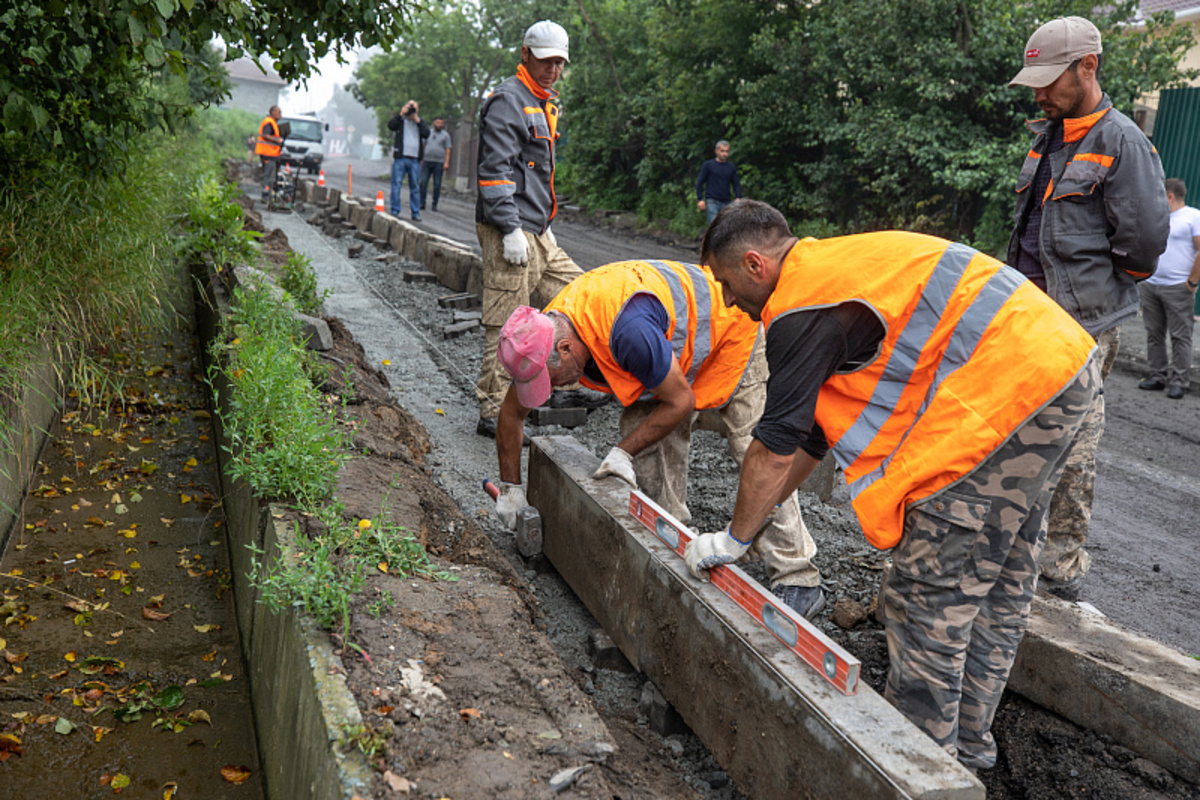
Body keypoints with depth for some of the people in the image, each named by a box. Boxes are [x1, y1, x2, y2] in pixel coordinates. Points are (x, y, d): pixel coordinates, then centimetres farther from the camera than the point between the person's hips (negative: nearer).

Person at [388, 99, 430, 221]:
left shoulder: (421, 122, 14)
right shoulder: (400, 119, 10)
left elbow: (426, 134, -3)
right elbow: (391, 125, -8)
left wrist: (417, 120, -6)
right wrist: (401, 114, -10)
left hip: (414, 159, 1)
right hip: (400, 157, -1)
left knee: (415, 187, 3)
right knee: (396, 184, -3)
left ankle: (416, 212, 7)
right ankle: (395, 211, 2)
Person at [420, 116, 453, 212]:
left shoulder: (445, 135, 6)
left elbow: (448, 150, 1)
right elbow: (424, 146, 18)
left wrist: (446, 162, -9)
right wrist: (421, 159, 12)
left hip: (439, 162, -2)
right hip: (427, 161, 2)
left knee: (437, 184, -2)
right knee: (423, 182, -6)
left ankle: (434, 205, 5)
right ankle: (422, 203, -2)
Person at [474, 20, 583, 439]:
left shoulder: (544, 104, 22)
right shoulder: (508, 101, -10)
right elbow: (495, 169, -18)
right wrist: (510, 230, -23)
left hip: (536, 232, 10)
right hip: (509, 232, -10)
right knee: (506, 324, -7)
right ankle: (493, 415, 1)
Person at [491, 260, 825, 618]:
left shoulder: (627, 331, -42)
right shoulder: (544, 334, -17)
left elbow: (679, 401, -27)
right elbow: (511, 413, 0)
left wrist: (623, 453, -19)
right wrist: (510, 485, 6)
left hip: (730, 332, -8)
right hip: (678, 344, 8)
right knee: (641, 429, -5)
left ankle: (798, 581, -6)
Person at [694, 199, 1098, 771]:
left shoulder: (802, 306, -12)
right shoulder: (835, 267, 19)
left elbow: (775, 449, -9)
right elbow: (813, 432, 24)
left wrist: (733, 539, 6)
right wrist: (761, 512, 28)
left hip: (1004, 393, -11)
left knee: (929, 597, -1)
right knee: (997, 586, 19)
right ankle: (966, 743, 33)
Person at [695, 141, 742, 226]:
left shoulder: (732, 167, 12)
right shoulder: (708, 165, 3)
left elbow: (736, 184, 12)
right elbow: (699, 183, 3)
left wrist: (738, 198, -6)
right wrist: (700, 199, -7)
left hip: (726, 203, 4)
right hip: (711, 202, -4)